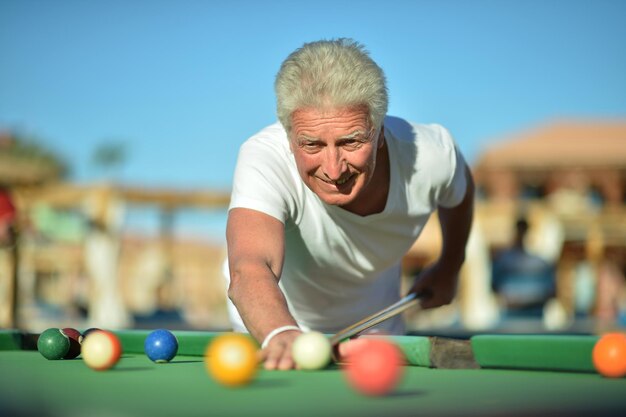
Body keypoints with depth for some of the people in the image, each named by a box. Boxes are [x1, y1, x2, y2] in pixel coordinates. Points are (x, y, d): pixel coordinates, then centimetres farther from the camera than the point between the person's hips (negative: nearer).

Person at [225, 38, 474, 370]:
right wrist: (282, 334, -73)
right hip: (274, 324, 0)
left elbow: (460, 192, 2)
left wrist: (448, 268, 9)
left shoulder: (430, 156, -24)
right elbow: (249, 270, -54)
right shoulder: (262, 159, -36)